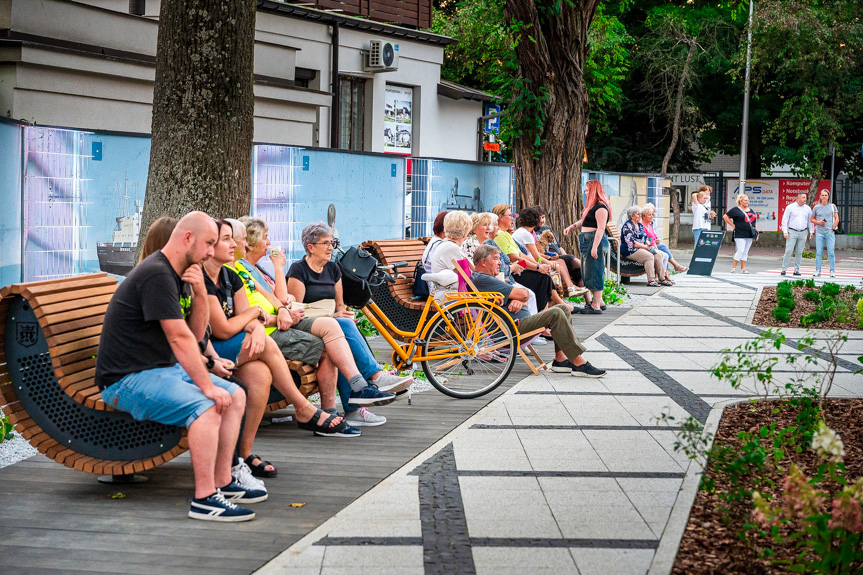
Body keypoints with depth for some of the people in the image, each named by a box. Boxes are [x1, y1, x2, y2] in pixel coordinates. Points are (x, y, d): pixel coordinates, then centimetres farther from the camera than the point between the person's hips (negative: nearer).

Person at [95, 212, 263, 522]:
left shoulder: (178, 275, 14)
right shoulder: (156, 275, -19)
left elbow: (197, 332, 12)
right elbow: (180, 338, -24)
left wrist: (200, 294, -5)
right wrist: (208, 387, -23)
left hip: (166, 369, 11)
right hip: (130, 379, -11)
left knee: (236, 396, 7)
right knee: (206, 407, -29)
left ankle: (223, 483, 10)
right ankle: (204, 499, -25)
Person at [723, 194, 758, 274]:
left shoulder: (751, 211, 18)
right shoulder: (736, 210, -2)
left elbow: (754, 221, 27)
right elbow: (725, 216, -3)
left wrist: (756, 230, 15)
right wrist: (733, 225, -6)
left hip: (749, 235, 7)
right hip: (740, 234, -6)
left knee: (745, 252, 7)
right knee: (740, 250, -14)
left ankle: (743, 269, 10)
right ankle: (733, 268, -9)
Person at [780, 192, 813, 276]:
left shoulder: (808, 208, 9)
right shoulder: (790, 207, 1)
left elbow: (810, 221, 16)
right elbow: (785, 220, 0)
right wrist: (785, 232, -8)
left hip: (803, 233, 3)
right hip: (792, 232, -3)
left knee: (799, 253, 4)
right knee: (788, 251, -9)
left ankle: (796, 270, 9)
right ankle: (784, 269, -5)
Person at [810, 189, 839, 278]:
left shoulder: (832, 206, 6)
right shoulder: (816, 207, 8)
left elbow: (837, 219, 7)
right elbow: (811, 219, 15)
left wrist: (833, 229, -3)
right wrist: (818, 222, -4)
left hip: (830, 232, -1)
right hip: (819, 232, 1)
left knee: (831, 252, -4)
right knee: (818, 252, 0)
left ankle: (832, 271, 1)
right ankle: (818, 271, 4)